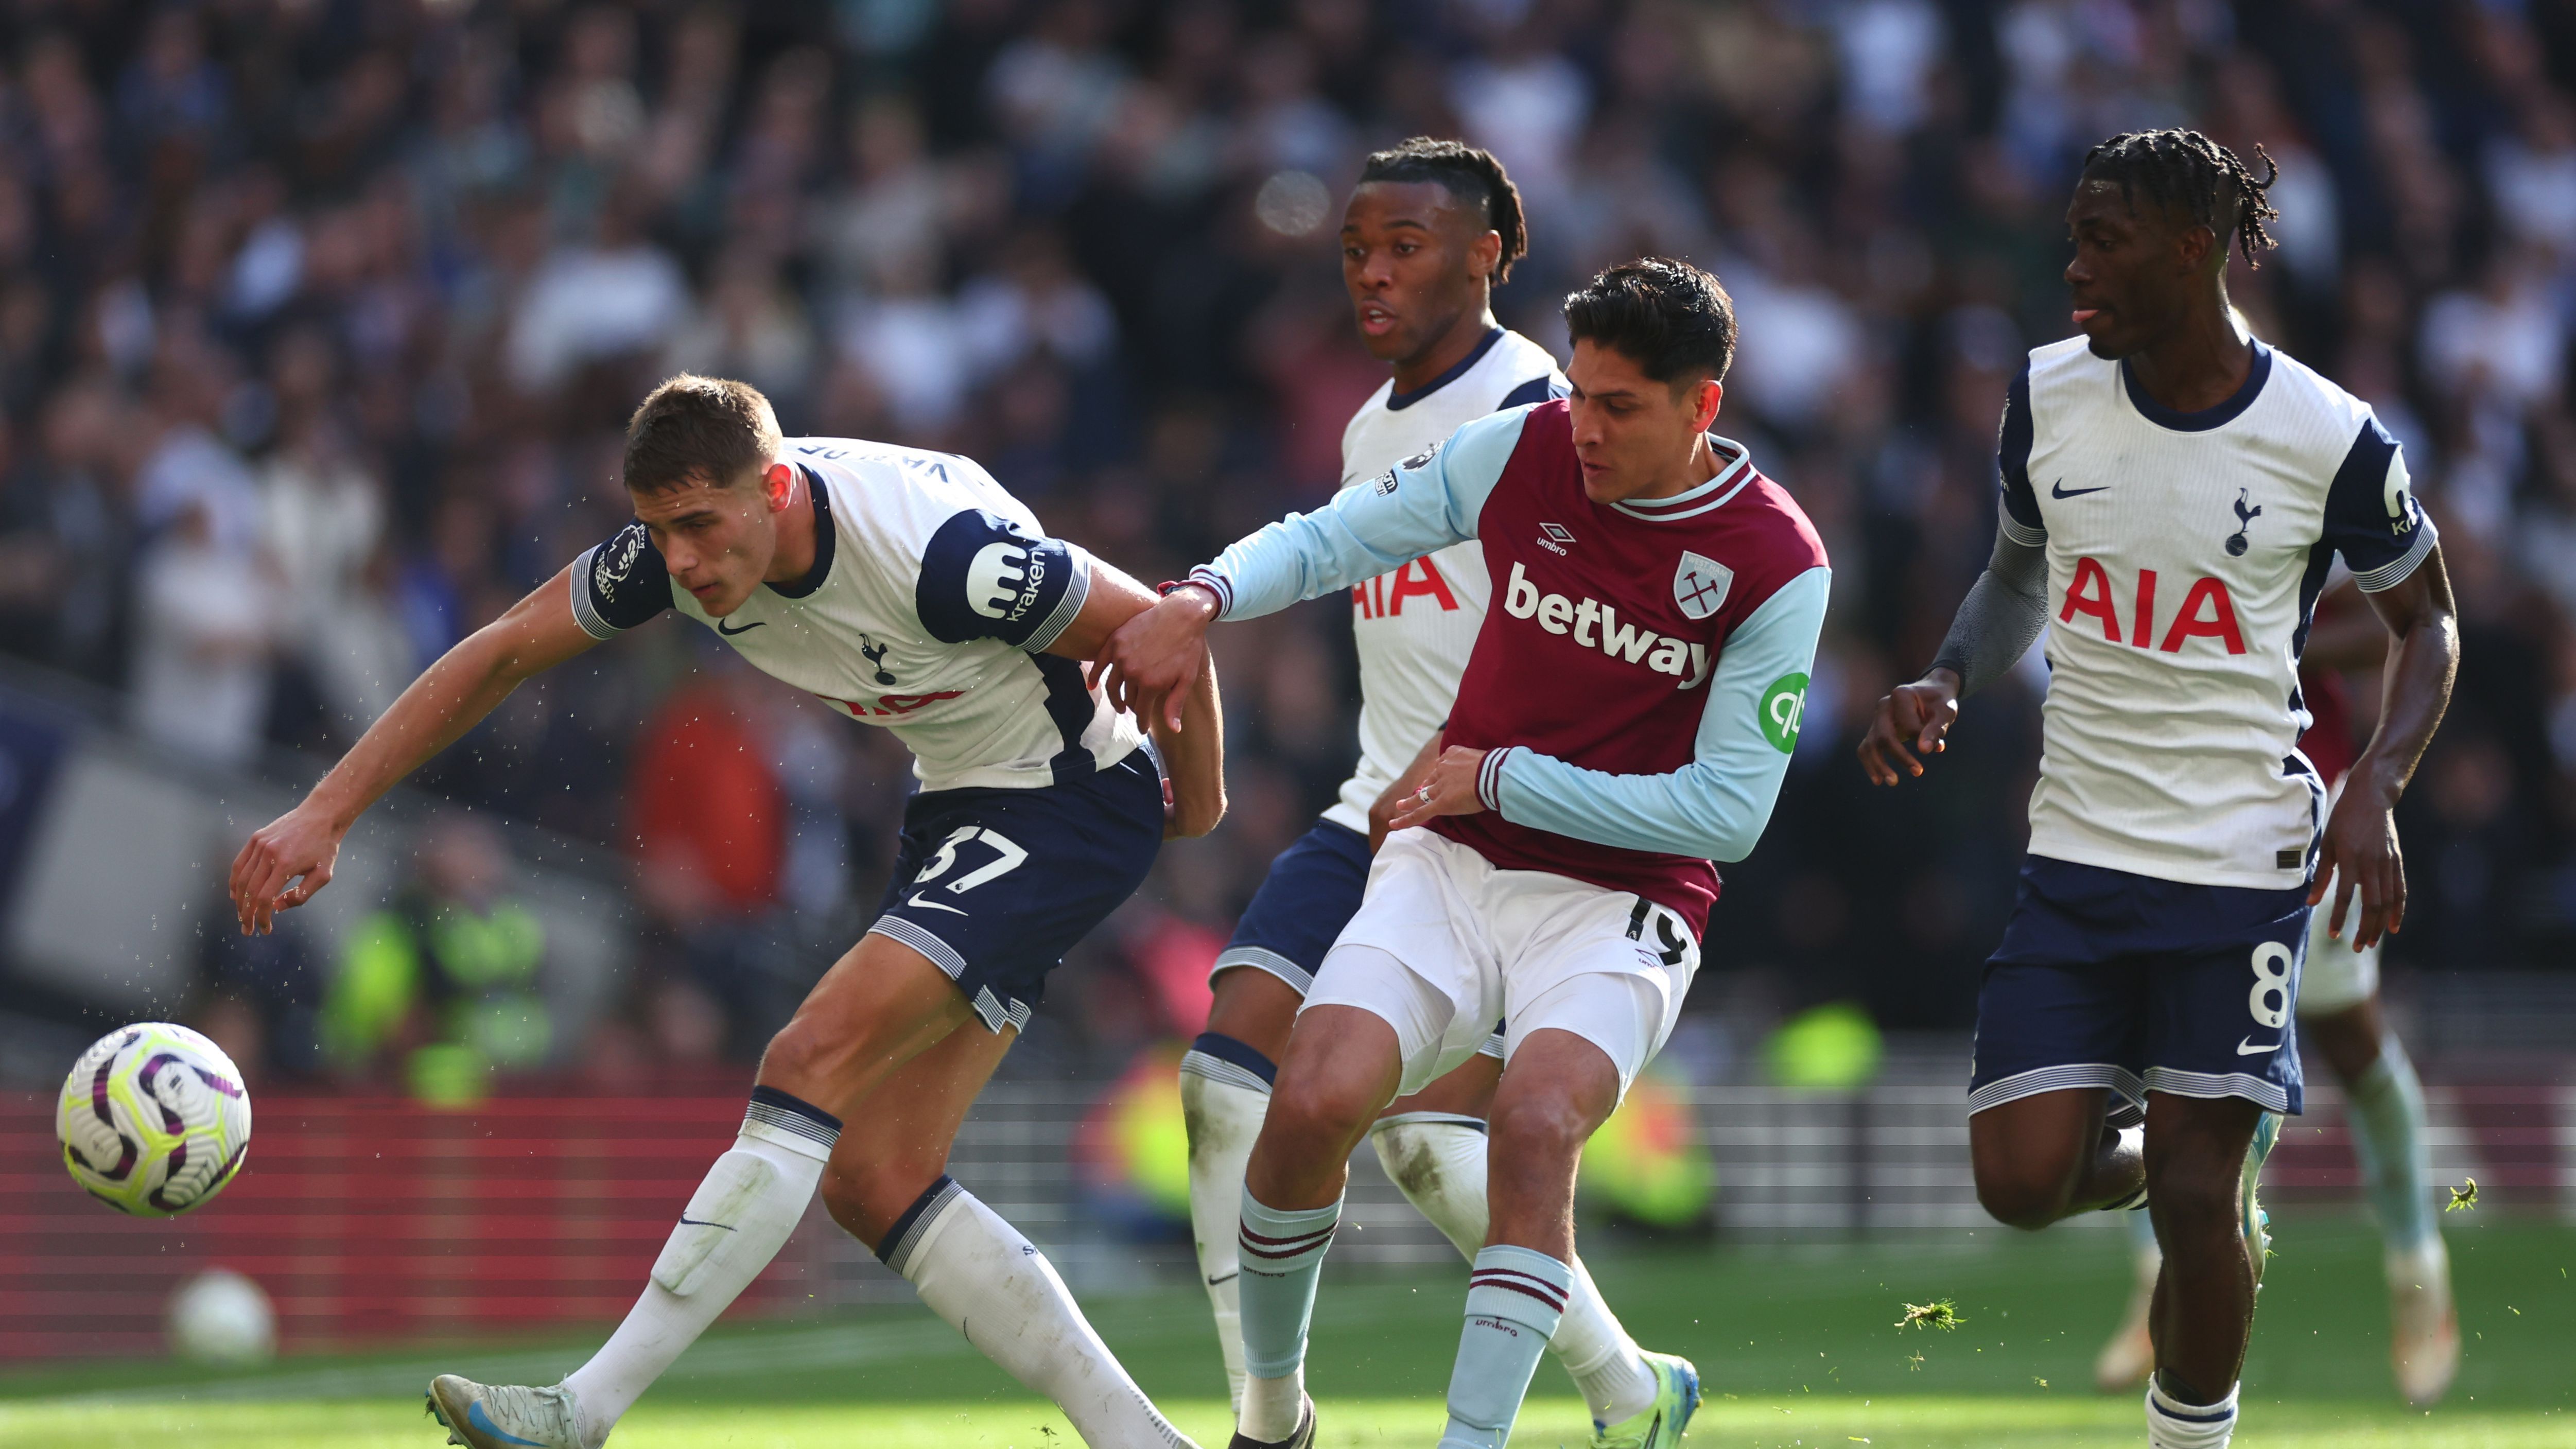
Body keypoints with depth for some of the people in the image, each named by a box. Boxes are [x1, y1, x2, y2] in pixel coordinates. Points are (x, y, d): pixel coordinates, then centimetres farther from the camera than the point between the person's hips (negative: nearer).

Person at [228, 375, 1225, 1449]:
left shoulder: (941, 555, -31)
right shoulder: (682, 542, -12)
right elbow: (500, 654, -2)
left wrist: (1198, 800, -3)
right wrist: (324, 814, -8)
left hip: (1073, 807, -8)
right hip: (952, 810, 8)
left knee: (811, 1063, -21)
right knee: (872, 1181, -1)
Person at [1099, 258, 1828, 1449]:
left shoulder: (1778, 566, -11)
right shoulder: (1522, 455, -2)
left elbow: (1727, 812, -11)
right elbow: (1328, 541, 7)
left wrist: (1502, 778, -12)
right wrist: (1202, 600, -14)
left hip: (1620, 903, -3)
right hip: (1453, 864, 3)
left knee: (1535, 1124, -31)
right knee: (1314, 1101, -20)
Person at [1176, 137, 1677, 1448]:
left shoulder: (1532, 411, -10)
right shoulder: (1369, 431, 18)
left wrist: (1448, 773, -27)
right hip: (1373, 817, 8)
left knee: (1430, 1137, -16)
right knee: (1226, 1079, -9)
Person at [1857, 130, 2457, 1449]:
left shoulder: (2326, 440, -11)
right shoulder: (2050, 397, 0)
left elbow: (2424, 617, 5)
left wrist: (2374, 792, -11)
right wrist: (1944, 683, -2)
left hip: (2243, 862, -4)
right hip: (2077, 851, 4)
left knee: (2197, 1195, -7)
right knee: (2023, 1181, -5)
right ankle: (2138, 1149, 31)